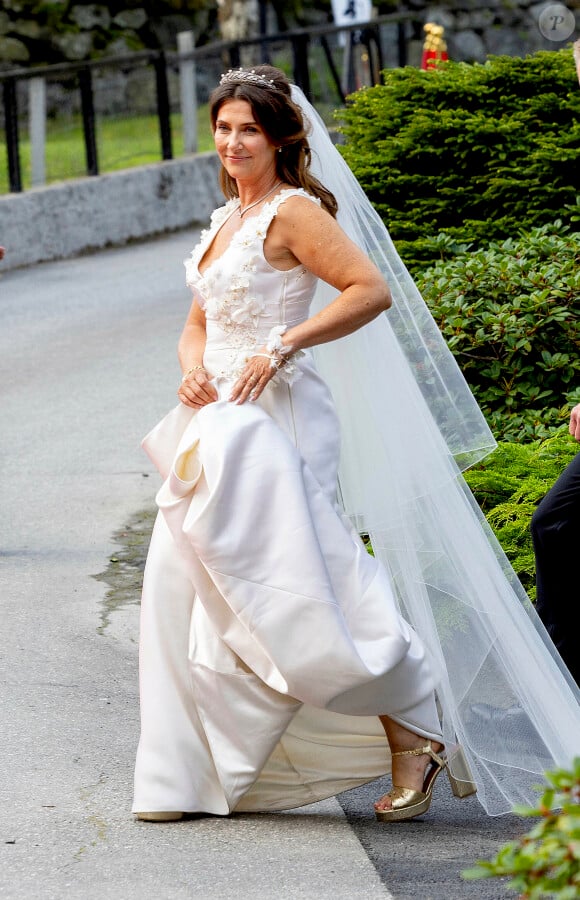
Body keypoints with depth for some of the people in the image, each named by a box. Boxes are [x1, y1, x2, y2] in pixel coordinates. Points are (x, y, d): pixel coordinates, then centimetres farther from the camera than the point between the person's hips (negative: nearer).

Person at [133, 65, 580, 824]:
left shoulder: (293, 213, -8)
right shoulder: (226, 220, 17)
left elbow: (373, 289, -17)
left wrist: (283, 346, -20)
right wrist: (193, 367, 1)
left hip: (276, 420, -9)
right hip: (217, 430, 9)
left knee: (299, 591, -13)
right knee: (183, 588, 6)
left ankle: (415, 734, -1)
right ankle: (190, 775, 12)